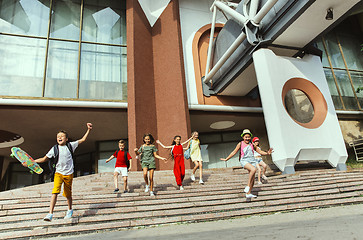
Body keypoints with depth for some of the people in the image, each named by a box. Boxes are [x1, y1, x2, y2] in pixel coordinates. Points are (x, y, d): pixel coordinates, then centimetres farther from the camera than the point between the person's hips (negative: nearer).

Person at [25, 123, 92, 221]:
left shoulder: (70, 145, 0)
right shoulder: (54, 148, 0)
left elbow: (82, 139, 7)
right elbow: (44, 159, 8)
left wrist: (88, 130, 2)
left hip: (69, 173, 0)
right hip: (58, 173, 0)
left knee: (68, 193, 10)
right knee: (55, 191, -17)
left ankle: (70, 210, 33)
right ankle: (50, 214, -14)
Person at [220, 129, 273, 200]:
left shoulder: (252, 145, 11)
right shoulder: (240, 144, 5)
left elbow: (260, 152, 15)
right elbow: (234, 152, 11)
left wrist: (267, 153, -4)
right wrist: (226, 159, 10)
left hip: (252, 161, 4)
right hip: (244, 161, -4)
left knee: (252, 180, 3)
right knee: (253, 169, -34)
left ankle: (248, 193, 19)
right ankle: (248, 186, -26)